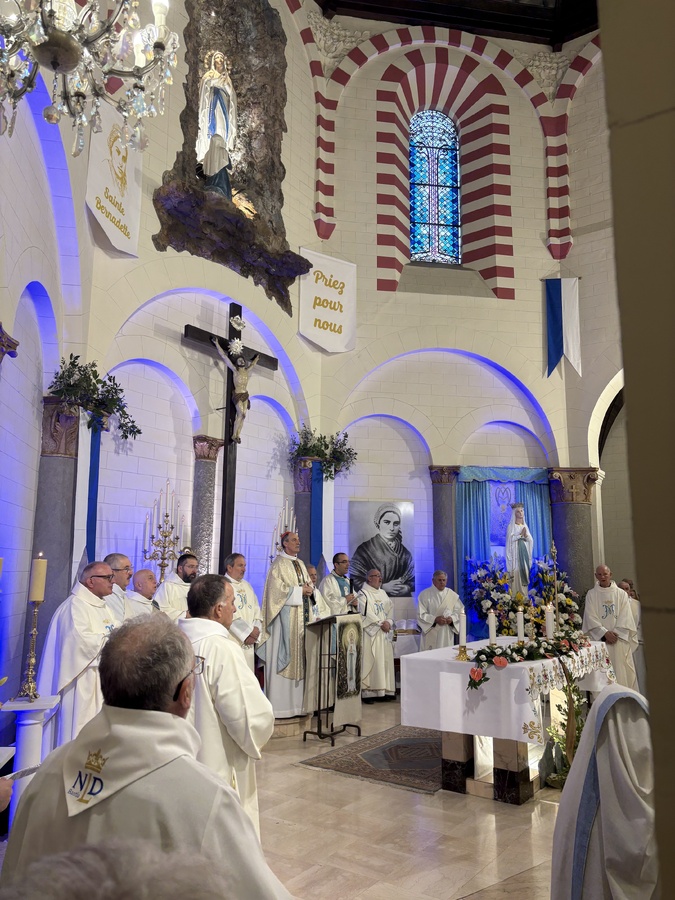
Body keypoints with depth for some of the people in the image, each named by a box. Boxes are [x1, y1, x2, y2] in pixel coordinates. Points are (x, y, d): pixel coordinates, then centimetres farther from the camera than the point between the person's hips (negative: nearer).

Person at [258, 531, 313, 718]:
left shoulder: (300, 564, 18)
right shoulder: (279, 564, -6)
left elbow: (309, 583, 19)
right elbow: (277, 587, -16)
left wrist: (309, 589, -3)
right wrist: (299, 591, -14)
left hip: (302, 614, 8)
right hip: (286, 614, -8)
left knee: (299, 655, 7)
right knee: (284, 656, -7)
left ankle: (296, 702, 13)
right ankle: (280, 705, -2)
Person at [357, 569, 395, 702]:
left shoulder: (383, 593, 18)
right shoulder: (363, 594, -4)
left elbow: (390, 609, 10)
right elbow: (367, 612, -14)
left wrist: (388, 622, -7)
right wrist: (381, 624, -16)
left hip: (384, 633, 7)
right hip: (370, 632, -7)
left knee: (385, 660, 5)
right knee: (370, 661, -8)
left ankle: (386, 690, 11)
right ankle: (367, 692, -6)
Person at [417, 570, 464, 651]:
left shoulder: (453, 595, 8)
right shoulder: (424, 595, -2)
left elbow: (459, 611, 9)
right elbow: (421, 614, -6)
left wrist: (452, 619, -11)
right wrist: (435, 619, -19)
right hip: (431, 634, -3)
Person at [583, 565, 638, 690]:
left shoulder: (621, 594, 7)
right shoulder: (591, 595, 5)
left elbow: (625, 617, 0)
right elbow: (590, 617, -2)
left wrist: (616, 633, -11)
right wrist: (605, 633, -12)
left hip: (619, 639, 1)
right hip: (599, 640, -1)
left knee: (622, 670, -1)